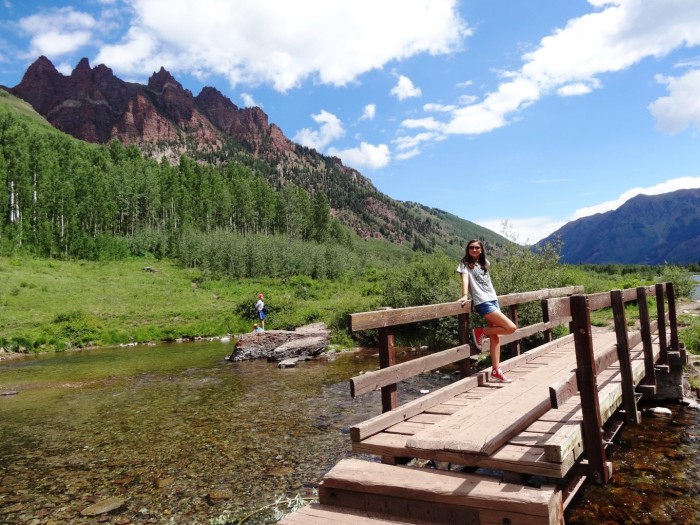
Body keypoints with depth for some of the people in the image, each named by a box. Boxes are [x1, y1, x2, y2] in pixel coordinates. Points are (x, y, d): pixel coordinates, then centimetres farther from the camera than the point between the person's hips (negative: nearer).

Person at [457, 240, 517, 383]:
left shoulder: (485, 263, 17)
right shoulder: (465, 263, -1)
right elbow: (465, 278, -17)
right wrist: (464, 296, -31)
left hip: (493, 300, 7)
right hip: (482, 303, -7)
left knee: (495, 337, 4)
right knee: (511, 328, -14)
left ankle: (496, 371, 9)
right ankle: (480, 332, 2)